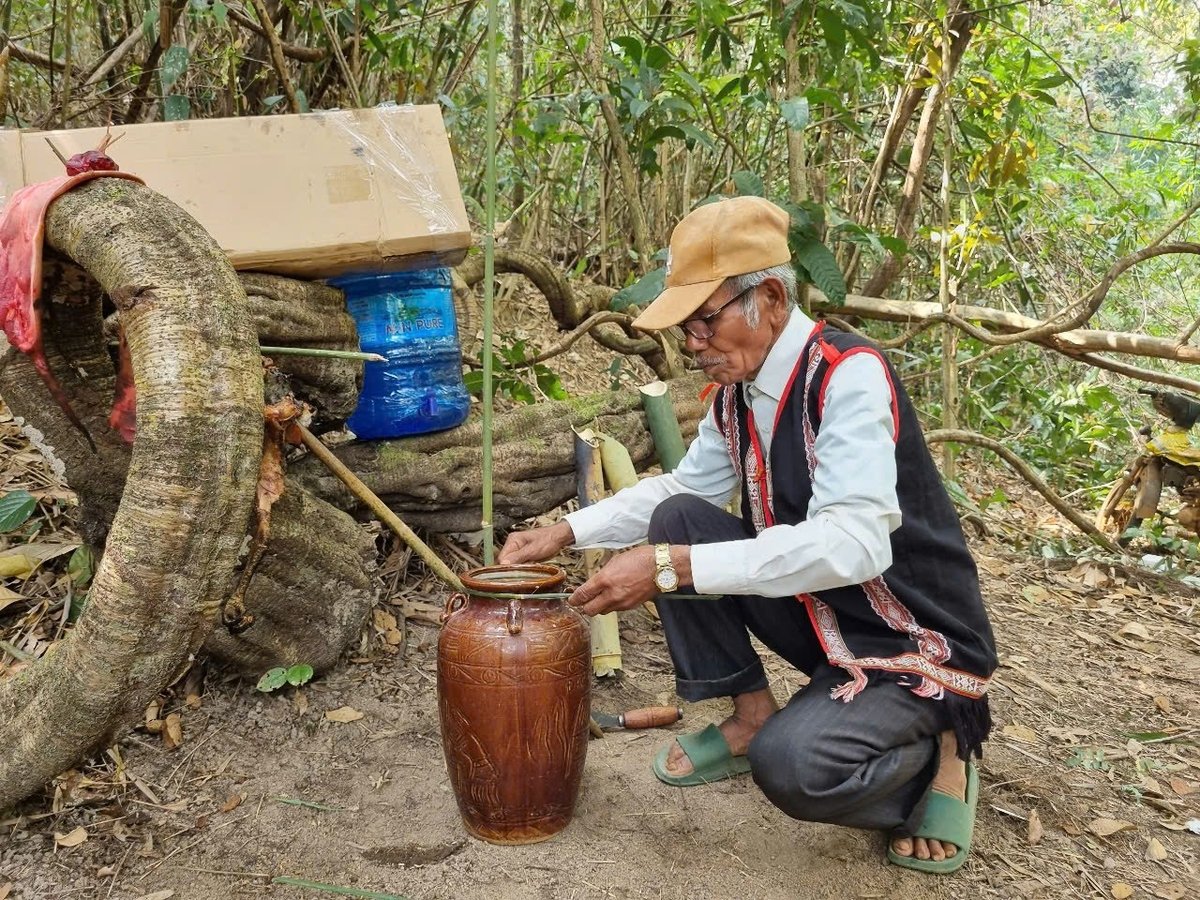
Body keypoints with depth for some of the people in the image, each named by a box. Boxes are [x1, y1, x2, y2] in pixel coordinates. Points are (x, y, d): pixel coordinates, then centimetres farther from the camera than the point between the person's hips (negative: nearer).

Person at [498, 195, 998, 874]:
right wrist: (566, 532, 2)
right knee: (677, 518, -5)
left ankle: (931, 753, 1)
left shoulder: (849, 376, -25)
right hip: (820, 618, 8)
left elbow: (852, 543, -37)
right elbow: (682, 486, 14)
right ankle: (751, 716, 7)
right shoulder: (738, 394, -1)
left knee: (790, 763, -32)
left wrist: (672, 568, -39)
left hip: (915, 646, -7)